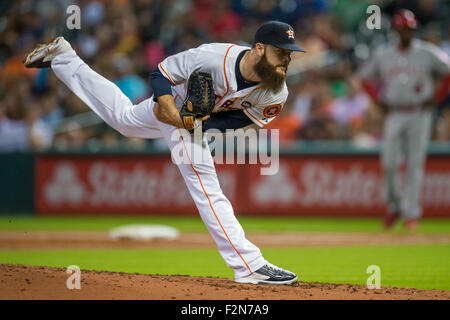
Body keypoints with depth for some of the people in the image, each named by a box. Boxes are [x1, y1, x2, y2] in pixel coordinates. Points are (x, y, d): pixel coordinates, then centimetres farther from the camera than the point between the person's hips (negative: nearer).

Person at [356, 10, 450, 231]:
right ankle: (393, 206, 12)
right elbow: (364, 76, 22)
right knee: (389, 163, -7)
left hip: (419, 115, -2)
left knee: (415, 163, -4)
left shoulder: (427, 53, 0)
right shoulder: (384, 57, 8)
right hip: (394, 115, 2)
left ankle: (411, 212, 0)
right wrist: (379, 100, 11)